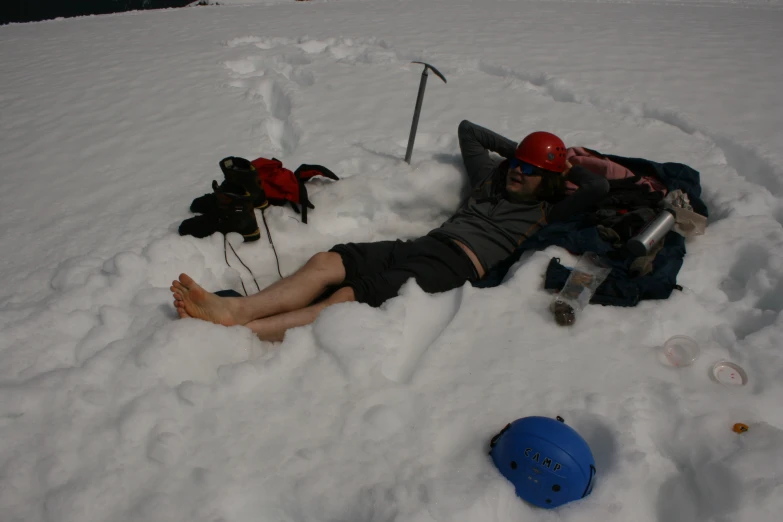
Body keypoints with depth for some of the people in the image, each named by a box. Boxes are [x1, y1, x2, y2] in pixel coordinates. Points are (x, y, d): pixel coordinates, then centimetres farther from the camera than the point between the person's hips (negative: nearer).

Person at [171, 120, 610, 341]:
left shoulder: (544, 215, 12)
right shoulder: (491, 179, 30)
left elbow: (599, 188, 1)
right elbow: (468, 130, 40)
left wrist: (569, 166, 18)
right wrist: (512, 147, 41)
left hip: (456, 267, -7)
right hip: (421, 244, 7)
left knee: (347, 299, -28)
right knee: (328, 261, -20)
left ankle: (241, 332, -36)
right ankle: (235, 308, -31)